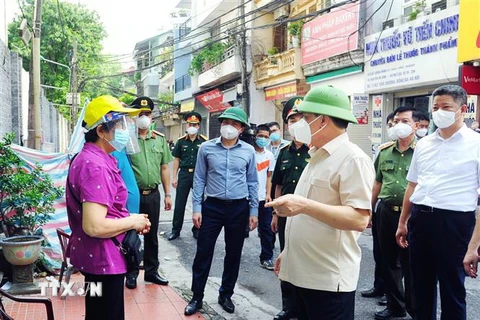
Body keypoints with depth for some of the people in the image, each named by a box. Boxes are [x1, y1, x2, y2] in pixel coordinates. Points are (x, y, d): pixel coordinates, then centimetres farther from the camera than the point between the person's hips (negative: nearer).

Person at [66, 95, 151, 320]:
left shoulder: (89, 158, 10)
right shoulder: (96, 166, -24)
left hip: (99, 257, 11)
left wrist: (130, 220, 7)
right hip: (102, 260, -10)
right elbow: (94, 226, -32)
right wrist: (132, 221, -16)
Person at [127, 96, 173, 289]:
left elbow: (164, 168, 11)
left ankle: (151, 271, 29)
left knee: (152, 235, 15)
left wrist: (167, 194, 8)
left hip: (153, 194, 4)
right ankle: (131, 272, 23)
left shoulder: (160, 139, 7)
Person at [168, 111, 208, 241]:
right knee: (179, 204, 5)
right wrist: (174, 177, 2)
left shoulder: (204, 141, 0)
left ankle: (197, 229, 22)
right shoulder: (181, 141, 4)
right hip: (184, 173, 1)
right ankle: (176, 230, 15)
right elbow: (177, 159, 8)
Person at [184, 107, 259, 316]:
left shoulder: (248, 151, 0)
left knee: (233, 254, 11)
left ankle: (226, 295, 28)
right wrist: (197, 208, -3)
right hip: (212, 206, -1)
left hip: (239, 208, 1)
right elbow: (199, 180, 2)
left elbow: (252, 182, 6)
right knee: (203, 253, 3)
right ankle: (197, 297, 17)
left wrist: (253, 211, 4)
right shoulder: (206, 148, -2)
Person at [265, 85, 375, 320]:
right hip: (303, 272, 9)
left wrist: (305, 206, -31)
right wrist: (288, 251, 20)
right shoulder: (318, 157, 15)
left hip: (329, 278, -9)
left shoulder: (353, 158, -15)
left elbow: (359, 219, -24)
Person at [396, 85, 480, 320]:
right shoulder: (423, 144, 10)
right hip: (420, 218, 5)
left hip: (454, 221, -5)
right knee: (421, 284, 17)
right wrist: (403, 222, 16)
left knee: (452, 288, 8)